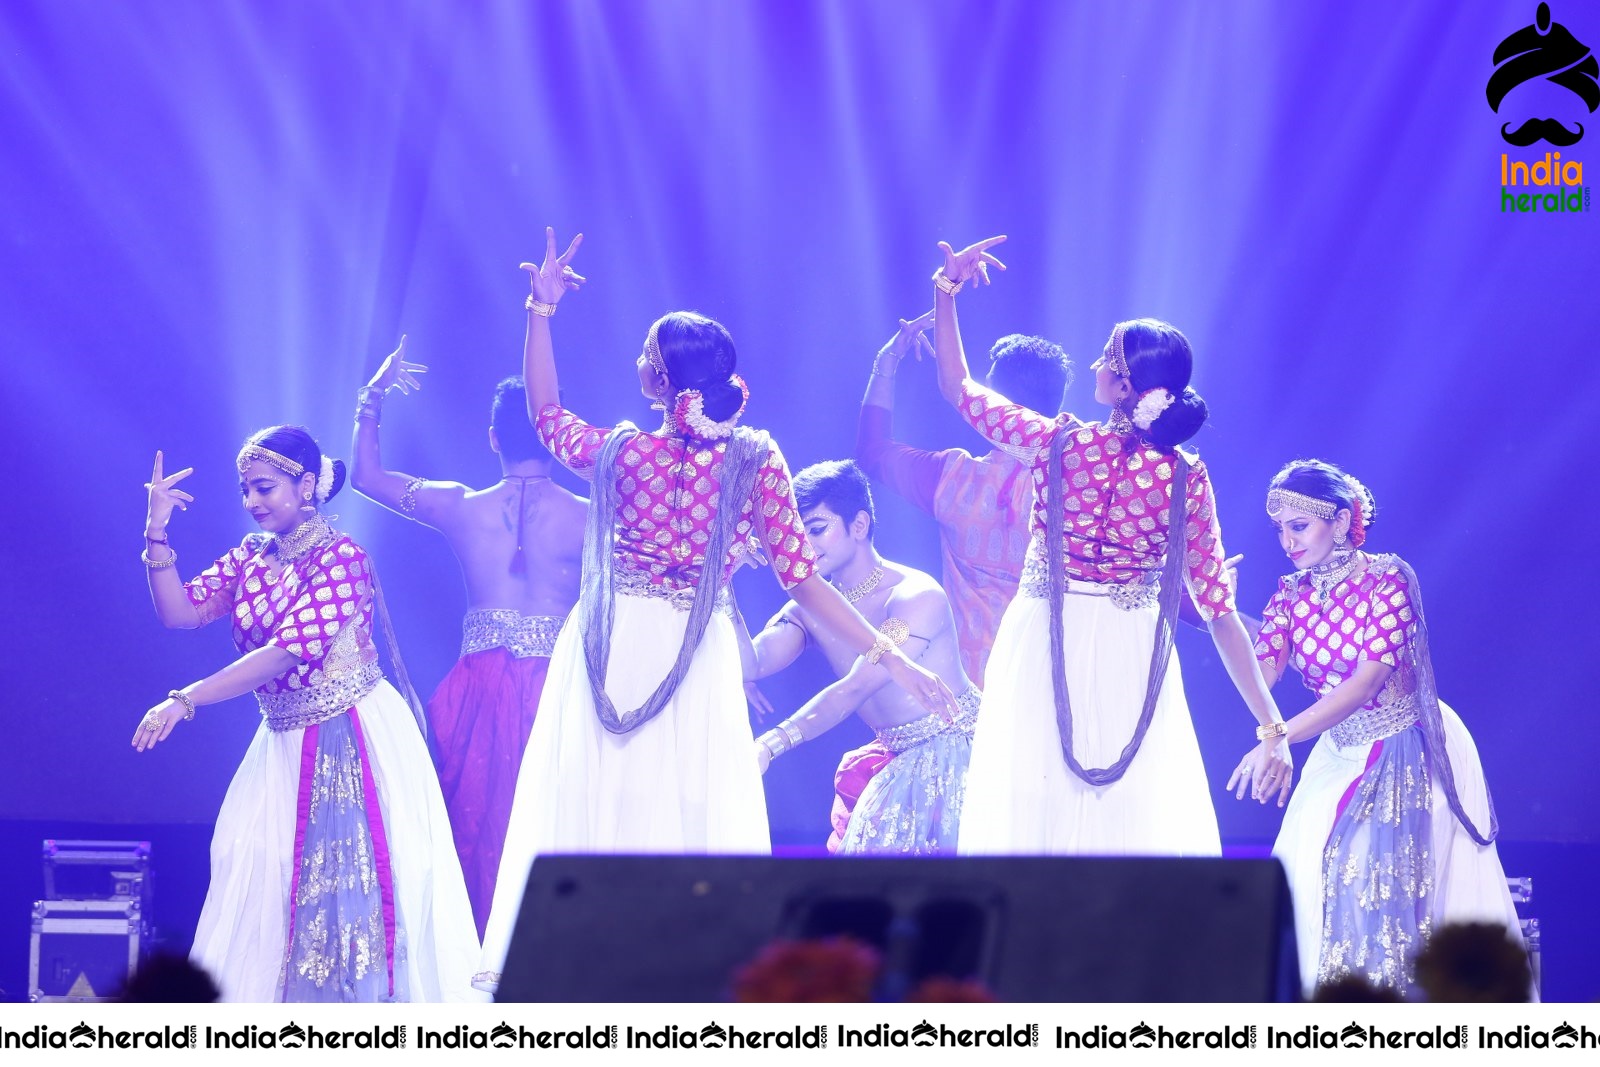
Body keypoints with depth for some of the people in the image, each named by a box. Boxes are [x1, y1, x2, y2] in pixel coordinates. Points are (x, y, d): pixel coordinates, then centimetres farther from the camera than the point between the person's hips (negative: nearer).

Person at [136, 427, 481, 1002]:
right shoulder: (251, 557, 7)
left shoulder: (341, 557, -15)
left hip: (355, 737, -7)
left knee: (360, 876, -6)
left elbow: (288, 651, -23)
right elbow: (178, 612, 0)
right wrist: (157, 533, -12)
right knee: (253, 868, 0)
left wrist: (185, 701, -27)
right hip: (286, 740, 7)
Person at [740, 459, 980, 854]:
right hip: (902, 763, 6)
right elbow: (751, 664, -11)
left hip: (959, 750, -6)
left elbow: (855, 689, -28)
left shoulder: (916, 596, -18)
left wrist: (772, 744, -38)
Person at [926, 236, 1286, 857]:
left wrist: (947, 287, 9)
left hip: (1044, 657, 0)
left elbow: (957, 388, 4)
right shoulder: (1187, 478, -8)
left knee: (1034, 810, 4)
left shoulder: (1057, 445, -11)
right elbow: (1217, 608, -7)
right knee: (1138, 820, 3)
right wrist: (1271, 724, -3)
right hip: (1132, 658, 1)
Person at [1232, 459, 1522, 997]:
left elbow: (1366, 681, -26)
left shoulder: (1386, 581, -16)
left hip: (1412, 753, -6)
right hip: (1342, 753, 6)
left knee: (1388, 877, -14)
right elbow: (1259, 672, -12)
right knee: (1308, 876, -7)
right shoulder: (1290, 598, 2)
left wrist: (1279, 737, -34)